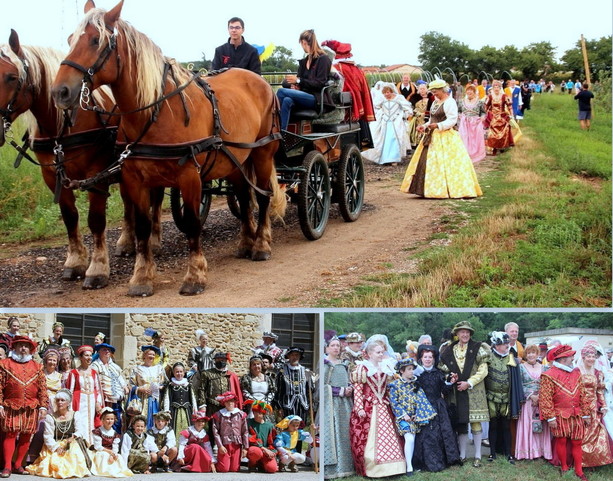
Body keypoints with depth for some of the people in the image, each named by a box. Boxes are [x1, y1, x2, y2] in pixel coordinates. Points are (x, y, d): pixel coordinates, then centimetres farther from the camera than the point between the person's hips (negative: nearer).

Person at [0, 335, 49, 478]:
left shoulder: (36, 367, 13)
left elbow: (42, 389, 9)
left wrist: (43, 406, 1)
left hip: (31, 408, 3)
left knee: (26, 436, 3)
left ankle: (18, 464, 13)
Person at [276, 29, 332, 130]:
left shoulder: (323, 59, 0)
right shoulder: (304, 61, 21)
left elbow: (320, 84, -10)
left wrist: (298, 81, -14)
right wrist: (294, 85, -4)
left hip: (317, 99, -6)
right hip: (305, 96, 6)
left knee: (281, 91, -24)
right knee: (287, 101, -29)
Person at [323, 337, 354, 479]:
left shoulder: (344, 364, 16)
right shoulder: (325, 364, -3)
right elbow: (323, 386, -10)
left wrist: (350, 389, -1)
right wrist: (342, 391, -12)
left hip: (345, 403, 6)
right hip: (331, 402, -6)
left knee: (345, 433, 4)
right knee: (332, 433, -9)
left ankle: (345, 466, 8)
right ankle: (331, 469, -9)